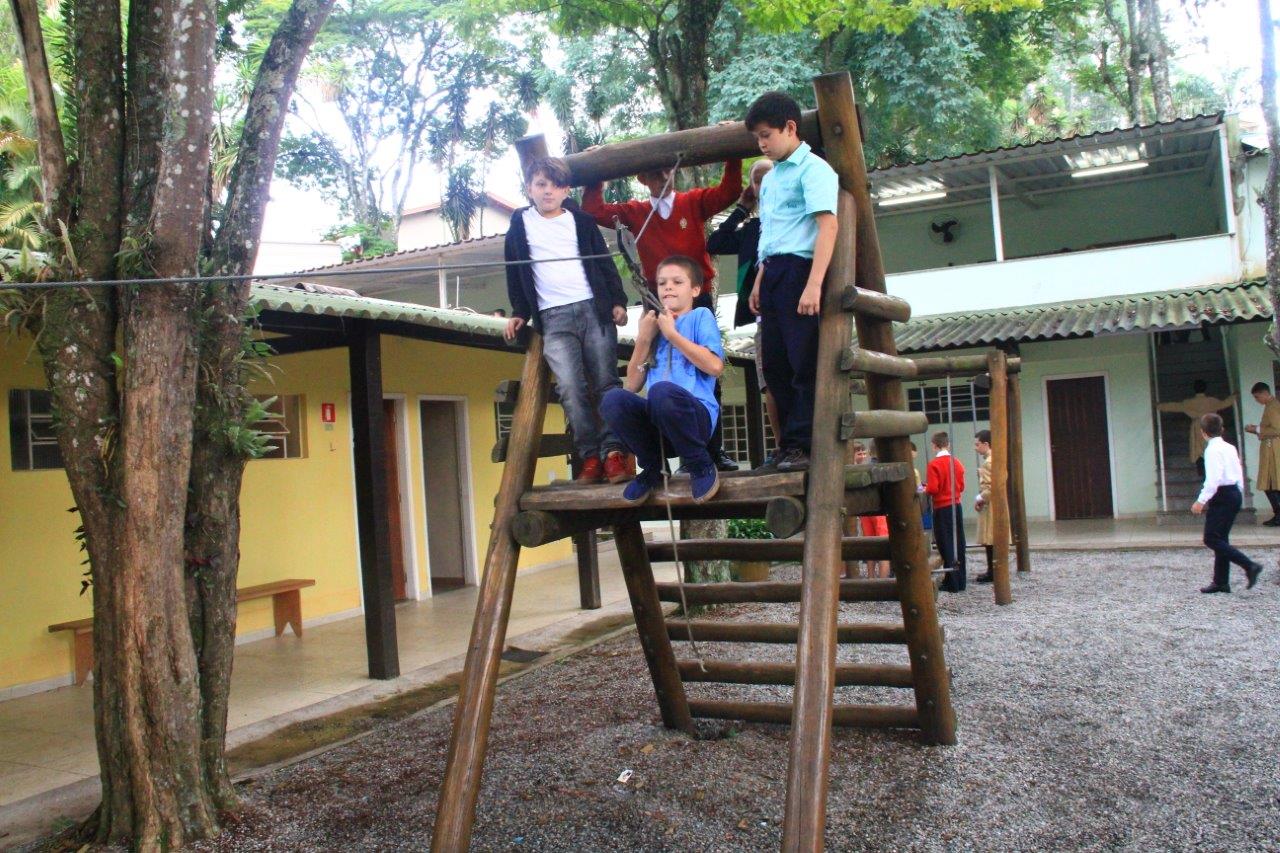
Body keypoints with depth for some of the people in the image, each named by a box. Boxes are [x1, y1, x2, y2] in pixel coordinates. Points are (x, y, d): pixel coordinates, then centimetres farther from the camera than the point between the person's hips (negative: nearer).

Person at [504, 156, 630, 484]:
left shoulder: (581, 221, 13)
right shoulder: (520, 224, 13)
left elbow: (605, 263, 13)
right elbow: (515, 273, 18)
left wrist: (618, 301, 3)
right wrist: (519, 313, 13)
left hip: (594, 309, 1)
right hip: (553, 318, -1)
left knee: (606, 382, -6)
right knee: (571, 388, -13)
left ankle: (612, 450, -6)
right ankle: (589, 455, -10)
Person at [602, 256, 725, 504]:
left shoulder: (701, 316, 10)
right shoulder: (654, 326, 22)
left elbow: (715, 366, -8)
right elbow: (632, 385, 15)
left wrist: (672, 334, -3)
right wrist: (643, 339, 6)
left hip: (696, 416, -4)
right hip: (656, 422, 4)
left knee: (661, 390, -36)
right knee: (614, 399, -26)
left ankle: (701, 465, -12)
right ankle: (652, 467, -1)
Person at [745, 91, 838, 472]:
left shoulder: (812, 169, -5)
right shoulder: (770, 178, 21)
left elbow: (828, 225, -15)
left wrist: (813, 284, -23)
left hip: (799, 269, -9)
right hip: (772, 273, 9)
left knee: (805, 363, -7)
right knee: (774, 365, 8)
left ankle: (803, 445, -5)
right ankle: (789, 443, 15)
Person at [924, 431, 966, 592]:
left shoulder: (933, 464, -13)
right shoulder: (956, 462, 4)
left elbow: (932, 489, -17)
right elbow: (961, 486, 9)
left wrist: (924, 490, 2)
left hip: (942, 508, -6)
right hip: (956, 506, 6)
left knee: (946, 546, 0)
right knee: (958, 544, 10)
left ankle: (952, 584, 2)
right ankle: (960, 582, 16)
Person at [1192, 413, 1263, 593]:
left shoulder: (1213, 450, -14)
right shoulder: (1230, 448, 13)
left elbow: (1213, 479, -22)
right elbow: (1239, 475, 14)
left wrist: (1201, 501, -21)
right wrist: (1239, 496, 23)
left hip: (1221, 496, -9)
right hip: (1235, 494, 9)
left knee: (1211, 539, -8)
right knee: (1221, 538, 12)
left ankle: (1249, 566, -17)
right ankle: (1221, 582, 14)